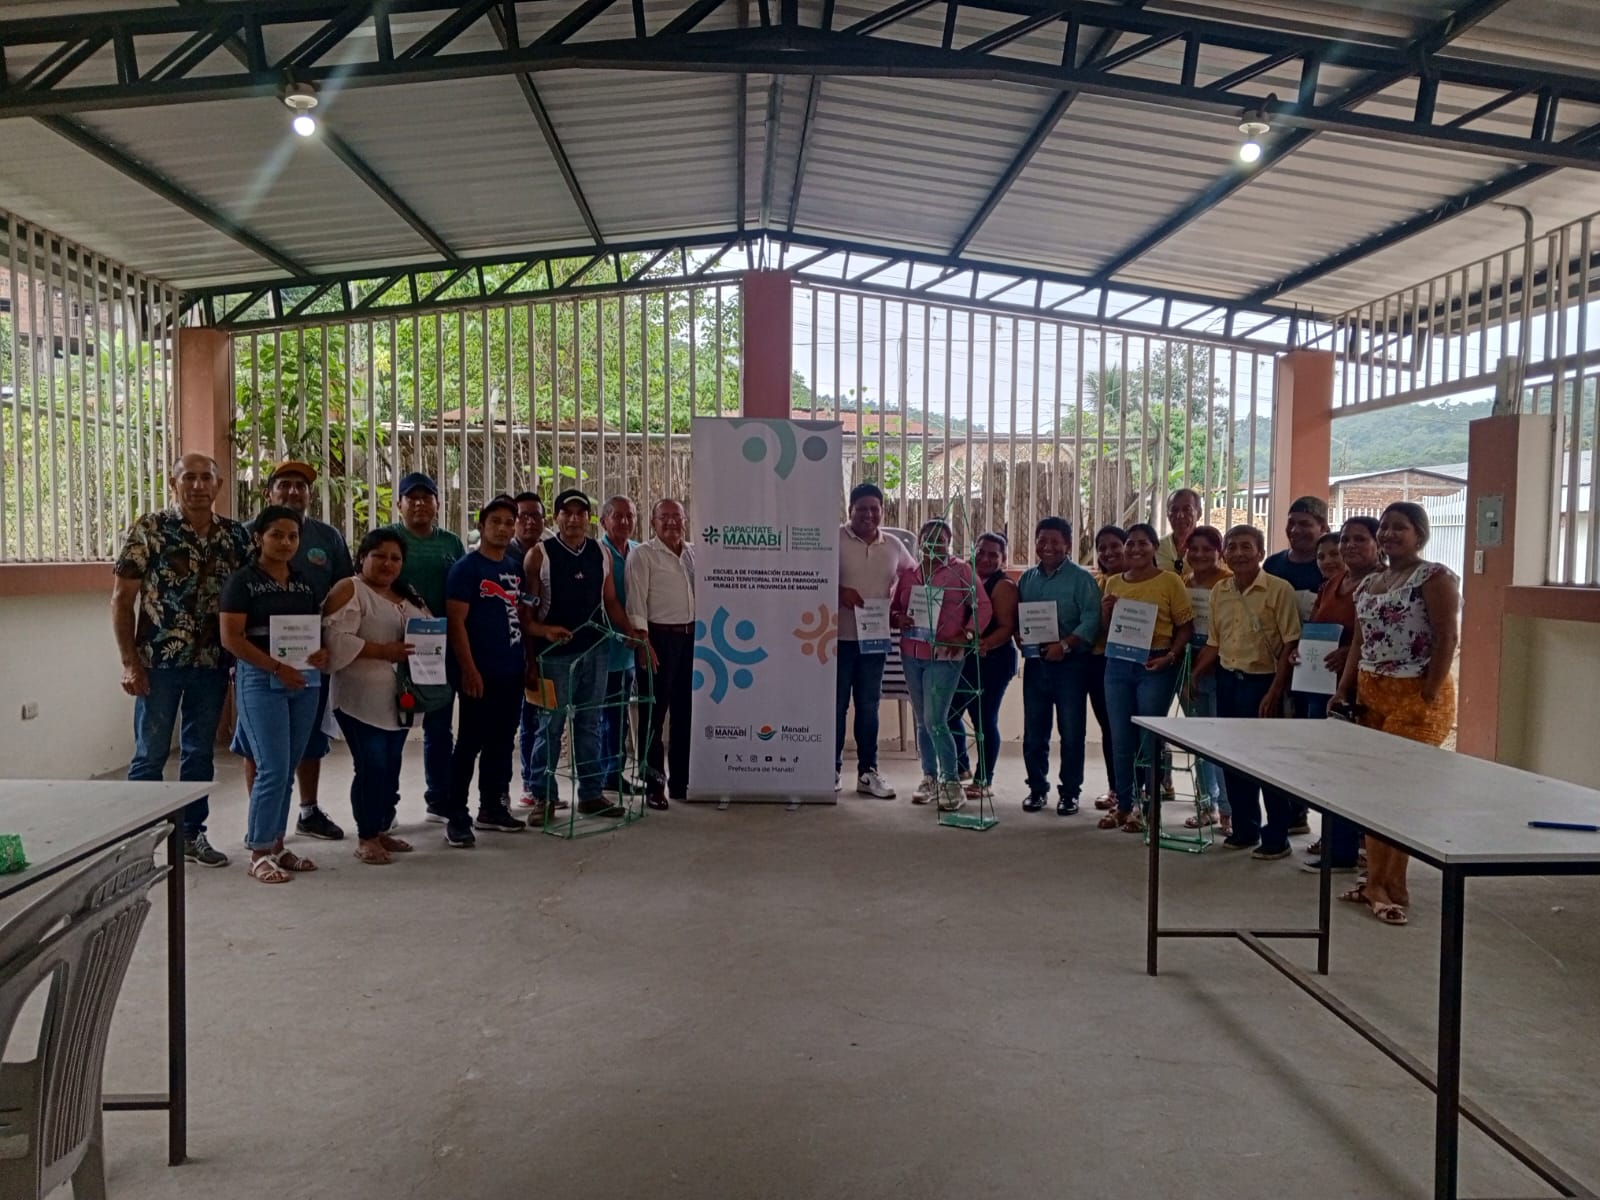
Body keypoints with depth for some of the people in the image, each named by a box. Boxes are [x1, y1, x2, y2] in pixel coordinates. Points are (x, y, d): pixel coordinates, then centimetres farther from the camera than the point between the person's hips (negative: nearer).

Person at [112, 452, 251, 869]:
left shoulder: (236, 535, 5)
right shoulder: (149, 529, -5)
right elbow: (121, 599, -5)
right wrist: (129, 662, -11)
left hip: (213, 663, 4)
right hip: (160, 662, -4)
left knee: (200, 752, 12)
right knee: (150, 754, 4)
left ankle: (192, 834, 24)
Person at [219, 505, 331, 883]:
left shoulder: (305, 583, 13)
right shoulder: (243, 580, -3)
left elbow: (320, 628, 19)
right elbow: (230, 638, -11)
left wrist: (323, 653, -4)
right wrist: (278, 667, -19)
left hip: (305, 681, 6)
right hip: (261, 680, -6)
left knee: (288, 769, 10)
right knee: (273, 768, -8)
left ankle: (277, 845, 20)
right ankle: (259, 852, 3)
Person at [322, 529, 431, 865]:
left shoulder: (409, 598, 17)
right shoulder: (349, 590, -5)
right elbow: (336, 639, -17)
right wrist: (383, 651, -21)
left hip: (398, 698, 7)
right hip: (361, 697, -7)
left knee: (391, 766, 11)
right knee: (371, 766, -8)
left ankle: (382, 830, 23)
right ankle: (366, 837, 4)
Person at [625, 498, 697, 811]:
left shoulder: (694, 553, 13)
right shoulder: (644, 554, -4)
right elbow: (636, 600, -9)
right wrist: (643, 642, -17)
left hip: (691, 635, 6)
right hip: (660, 636, -6)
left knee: (686, 712, 11)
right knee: (655, 712, -1)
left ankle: (680, 780, 21)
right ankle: (654, 783, 7)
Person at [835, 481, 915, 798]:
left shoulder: (894, 546, 7)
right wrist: (838, 591, -22)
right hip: (839, 636, -4)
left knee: (868, 706, 11)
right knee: (836, 705, 3)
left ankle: (867, 772, 19)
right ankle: (832, 770, 13)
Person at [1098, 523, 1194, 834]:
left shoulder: (1170, 581, -3)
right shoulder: (1114, 583, 11)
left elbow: (1186, 626, -3)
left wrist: (1170, 657, -17)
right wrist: (1106, 610, -3)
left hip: (1155, 666, -5)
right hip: (1118, 664, 5)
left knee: (1150, 739, 3)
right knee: (1120, 739, 10)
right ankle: (1123, 804, 21)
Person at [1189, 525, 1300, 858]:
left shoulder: (1278, 589, -11)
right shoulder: (1219, 592, 7)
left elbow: (1290, 644, -12)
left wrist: (1275, 691, -16)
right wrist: (1196, 675, 3)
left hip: (1262, 681, -6)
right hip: (1228, 681, 6)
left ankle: (1276, 837, 13)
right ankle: (1244, 828, 27)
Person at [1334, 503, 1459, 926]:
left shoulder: (1435, 577, -7)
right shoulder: (1367, 584, 15)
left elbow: (1447, 638, -13)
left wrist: (1428, 696, -18)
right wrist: (1344, 691, 9)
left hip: (1417, 697, -7)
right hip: (1371, 694, 7)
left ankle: (1387, 884, 2)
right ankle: (1379, 881, 15)